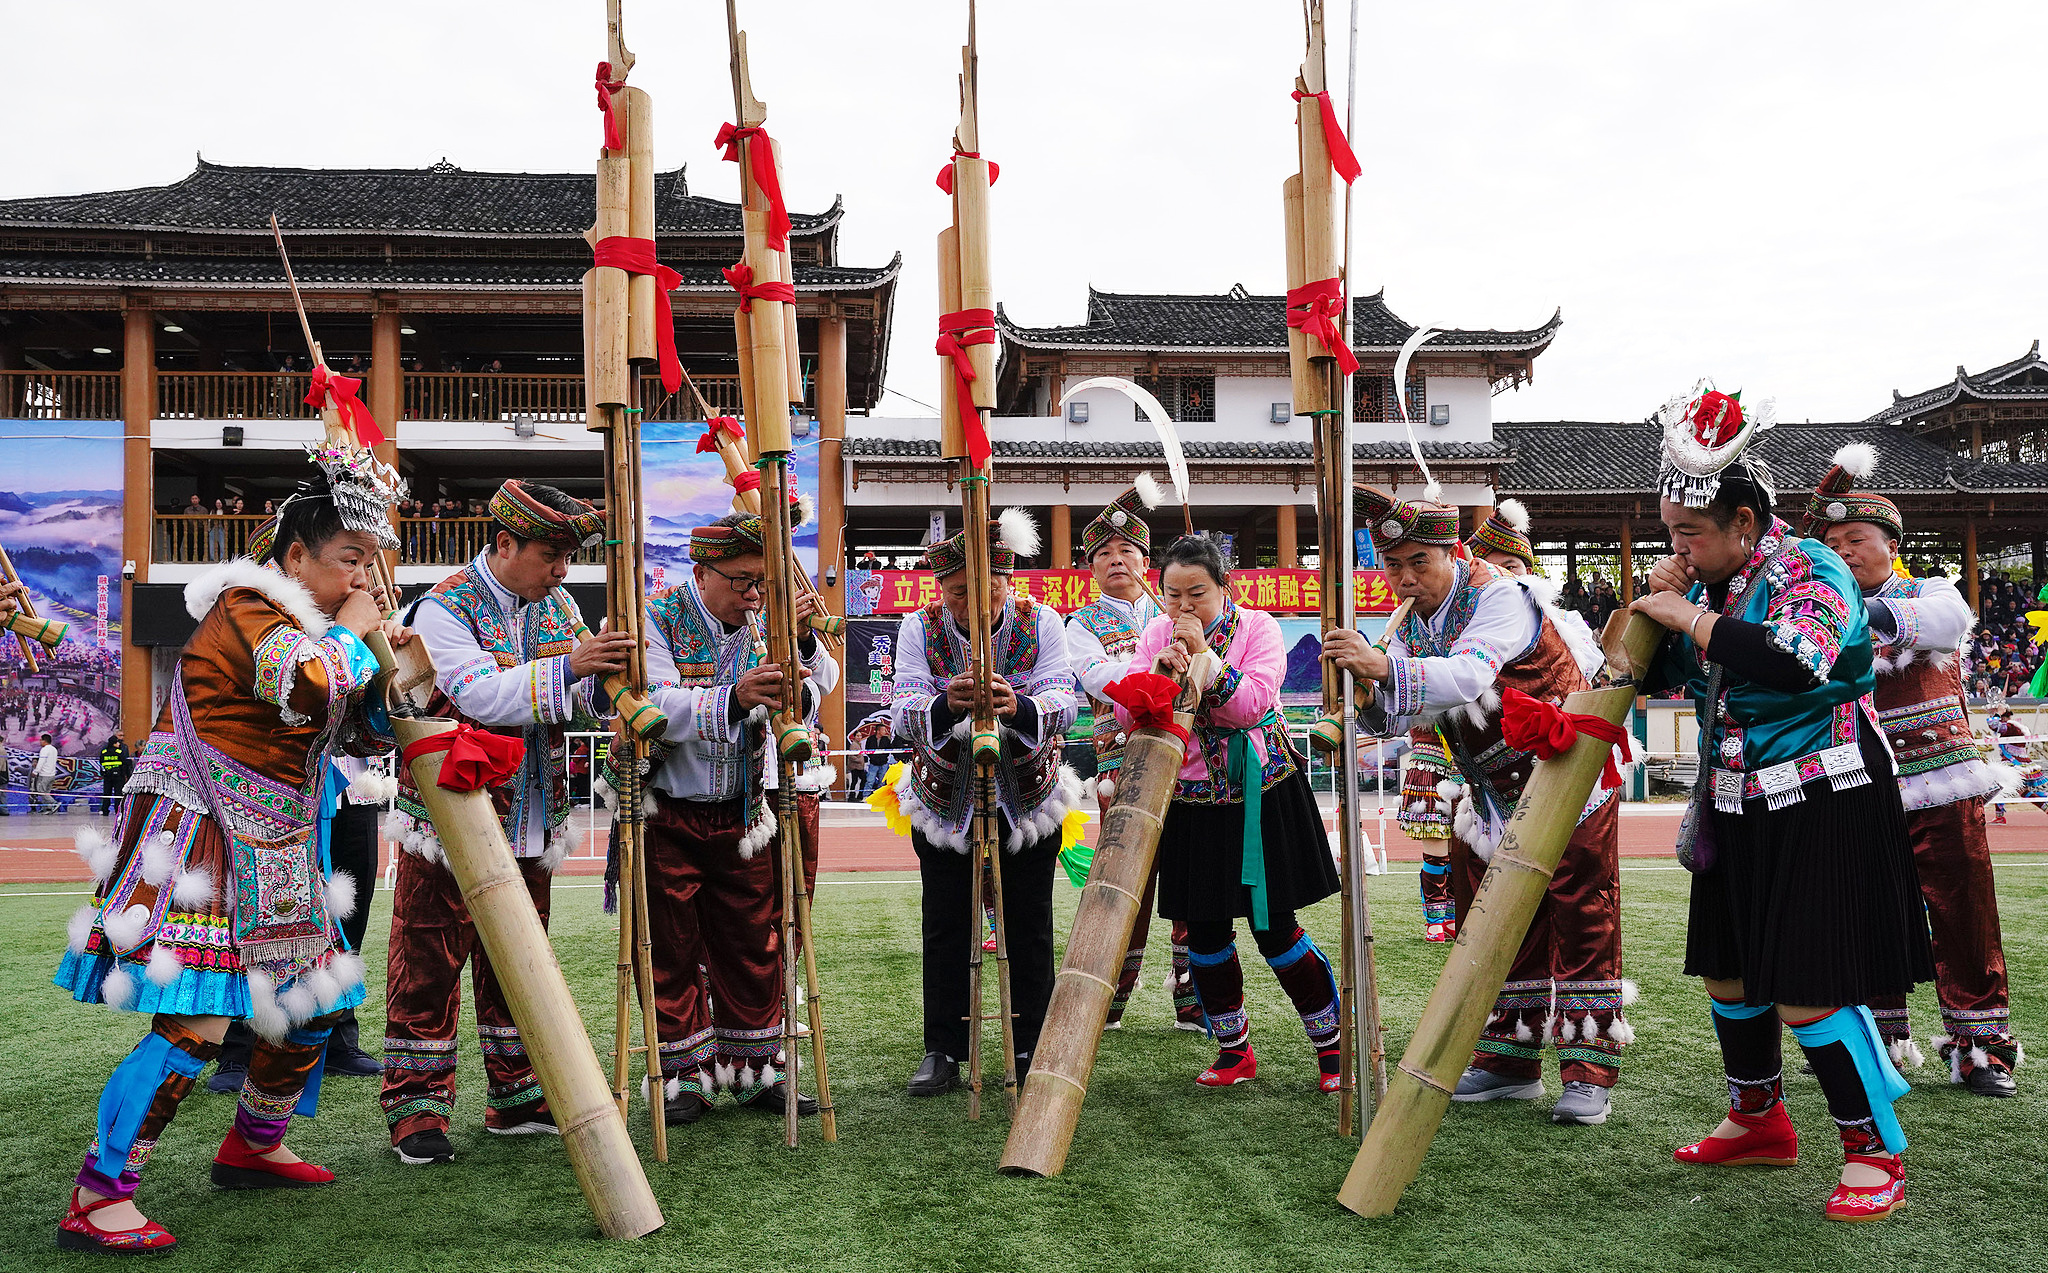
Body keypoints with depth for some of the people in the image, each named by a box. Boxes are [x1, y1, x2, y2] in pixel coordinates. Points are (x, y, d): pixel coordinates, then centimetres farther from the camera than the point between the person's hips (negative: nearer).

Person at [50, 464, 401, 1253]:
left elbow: (363, 734, 16)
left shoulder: (313, 629, 16)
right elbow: (313, 689, -30)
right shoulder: (246, 607, -12)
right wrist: (353, 634, -12)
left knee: (317, 999, 15)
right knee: (196, 1022, -17)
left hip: (271, 848, 10)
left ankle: (253, 1147, 34)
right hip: (197, 838, -9)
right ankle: (96, 1201, -8)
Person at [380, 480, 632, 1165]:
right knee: (429, 962, 1)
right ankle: (417, 1107, 13)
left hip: (530, 822, 6)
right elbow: (482, 697, -26)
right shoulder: (445, 609, -12)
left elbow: (583, 702, 4)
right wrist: (567, 667, -36)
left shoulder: (557, 607, 7)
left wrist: (611, 678, -18)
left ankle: (517, 1096, 25)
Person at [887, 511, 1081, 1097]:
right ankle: (943, 1052, 18)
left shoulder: (1041, 622, -8)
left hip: (1028, 800, 0)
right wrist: (946, 703, -41)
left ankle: (1032, 1050, 21)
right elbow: (901, 714, -19)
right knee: (946, 930, 5)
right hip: (945, 802, 0)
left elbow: (1064, 703, -19)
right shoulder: (919, 628, -8)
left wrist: (1019, 706, -41)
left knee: (1030, 930, 7)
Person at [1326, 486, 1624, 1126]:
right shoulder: (1410, 625, 2)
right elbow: (1393, 716, -6)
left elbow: (1471, 674, -41)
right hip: (1493, 794, 7)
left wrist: (1385, 668, -55)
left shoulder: (1499, 595, -21)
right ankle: (1510, 1061, 22)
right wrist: (1363, 691, -28)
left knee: (1581, 921, -2)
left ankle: (1588, 1073, 5)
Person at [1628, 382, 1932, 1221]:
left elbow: (1792, 662, -35)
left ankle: (1876, 1152, 9)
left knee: (1810, 993, -9)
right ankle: (1758, 1120, 36)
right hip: (1739, 812, 8)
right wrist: (1655, 605, -4)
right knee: (1728, 971, 16)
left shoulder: (1810, 570, -15)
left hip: (1822, 812, -8)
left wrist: (1690, 617, -26)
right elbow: (1657, 675, 13)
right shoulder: (1710, 583, 6)